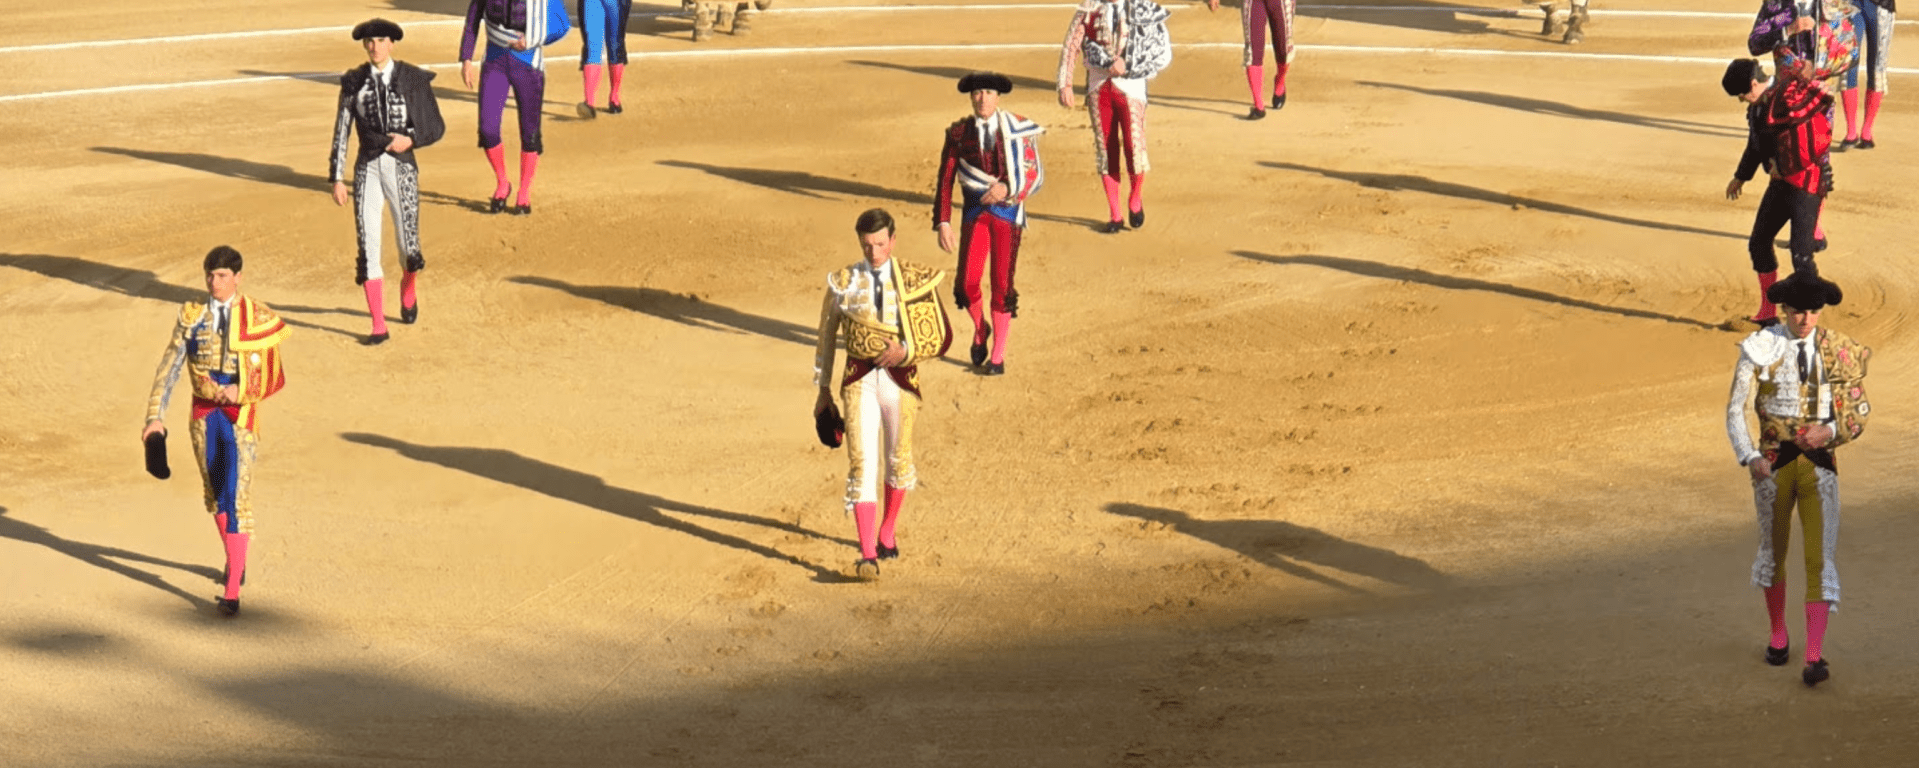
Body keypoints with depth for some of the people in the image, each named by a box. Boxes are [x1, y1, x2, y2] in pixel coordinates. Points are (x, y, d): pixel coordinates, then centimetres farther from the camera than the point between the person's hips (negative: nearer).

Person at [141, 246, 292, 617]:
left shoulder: (257, 318, -6)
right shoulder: (192, 316, 1)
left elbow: (275, 377, -3)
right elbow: (169, 368, 1)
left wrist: (241, 391, -19)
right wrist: (155, 417, -6)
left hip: (240, 418, -4)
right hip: (204, 415, 4)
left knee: (235, 500, -10)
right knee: (214, 496, 17)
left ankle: (232, 592, -12)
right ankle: (235, 562, 41)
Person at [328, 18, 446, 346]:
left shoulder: (413, 79, -3)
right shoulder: (354, 82, 2)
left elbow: (436, 127, 3)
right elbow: (341, 131, 3)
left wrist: (410, 139, -16)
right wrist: (337, 178, 0)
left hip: (401, 167, -1)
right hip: (367, 169, 1)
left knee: (408, 245, 5)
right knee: (368, 247, -4)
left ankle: (408, 295, 41)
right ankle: (378, 326, 3)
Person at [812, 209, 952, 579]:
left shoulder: (916, 280, -3)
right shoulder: (843, 283, 0)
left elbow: (943, 337, -1)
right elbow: (826, 338, 9)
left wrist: (906, 350, -18)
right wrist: (823, 391, 11)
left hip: (900, 378, 1)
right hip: (860, 381, -1)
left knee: (898, 461, 15)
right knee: (862, 465, -10)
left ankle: (888, 532, 40)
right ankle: (868, 555, -15)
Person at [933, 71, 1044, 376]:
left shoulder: (1018, 130, -1)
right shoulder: (959, 134, 1)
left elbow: (1037, 174, -1)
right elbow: (945, 180, 1)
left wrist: (1007, 189, -18)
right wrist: (943, 223, -6)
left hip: (1008, 213, -1)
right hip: (974, 213, 1)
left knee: (1002, 285, 1)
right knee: (966, 284, -10)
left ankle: (998, 356, 12)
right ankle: (980, 328, 23)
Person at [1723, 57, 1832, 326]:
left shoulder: (1792, 95, -19)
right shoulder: (1759, 106, 9)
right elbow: (1756, 144, 26)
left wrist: (1784, 166, -18)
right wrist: (1741, 177, 38)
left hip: (1807, 180, -10)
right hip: (1781, 182, 10)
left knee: (1801, 254, -13)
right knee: (1758, 243, 15)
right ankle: (1767, 313, 28)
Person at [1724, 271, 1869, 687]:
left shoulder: (1839, 351, -3)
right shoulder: (1760, 349, -7)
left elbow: (1860, 412, 4)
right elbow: (1735, 410, -6)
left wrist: (1831, 431, -16)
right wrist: (1750, 457, -20)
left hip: (1819, 463, 0)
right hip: (1773, 462, 1)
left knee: (1820, 556, -9)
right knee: (1773, 551, 16)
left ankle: (1815, 656, -12)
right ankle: (1777, 635, 37)